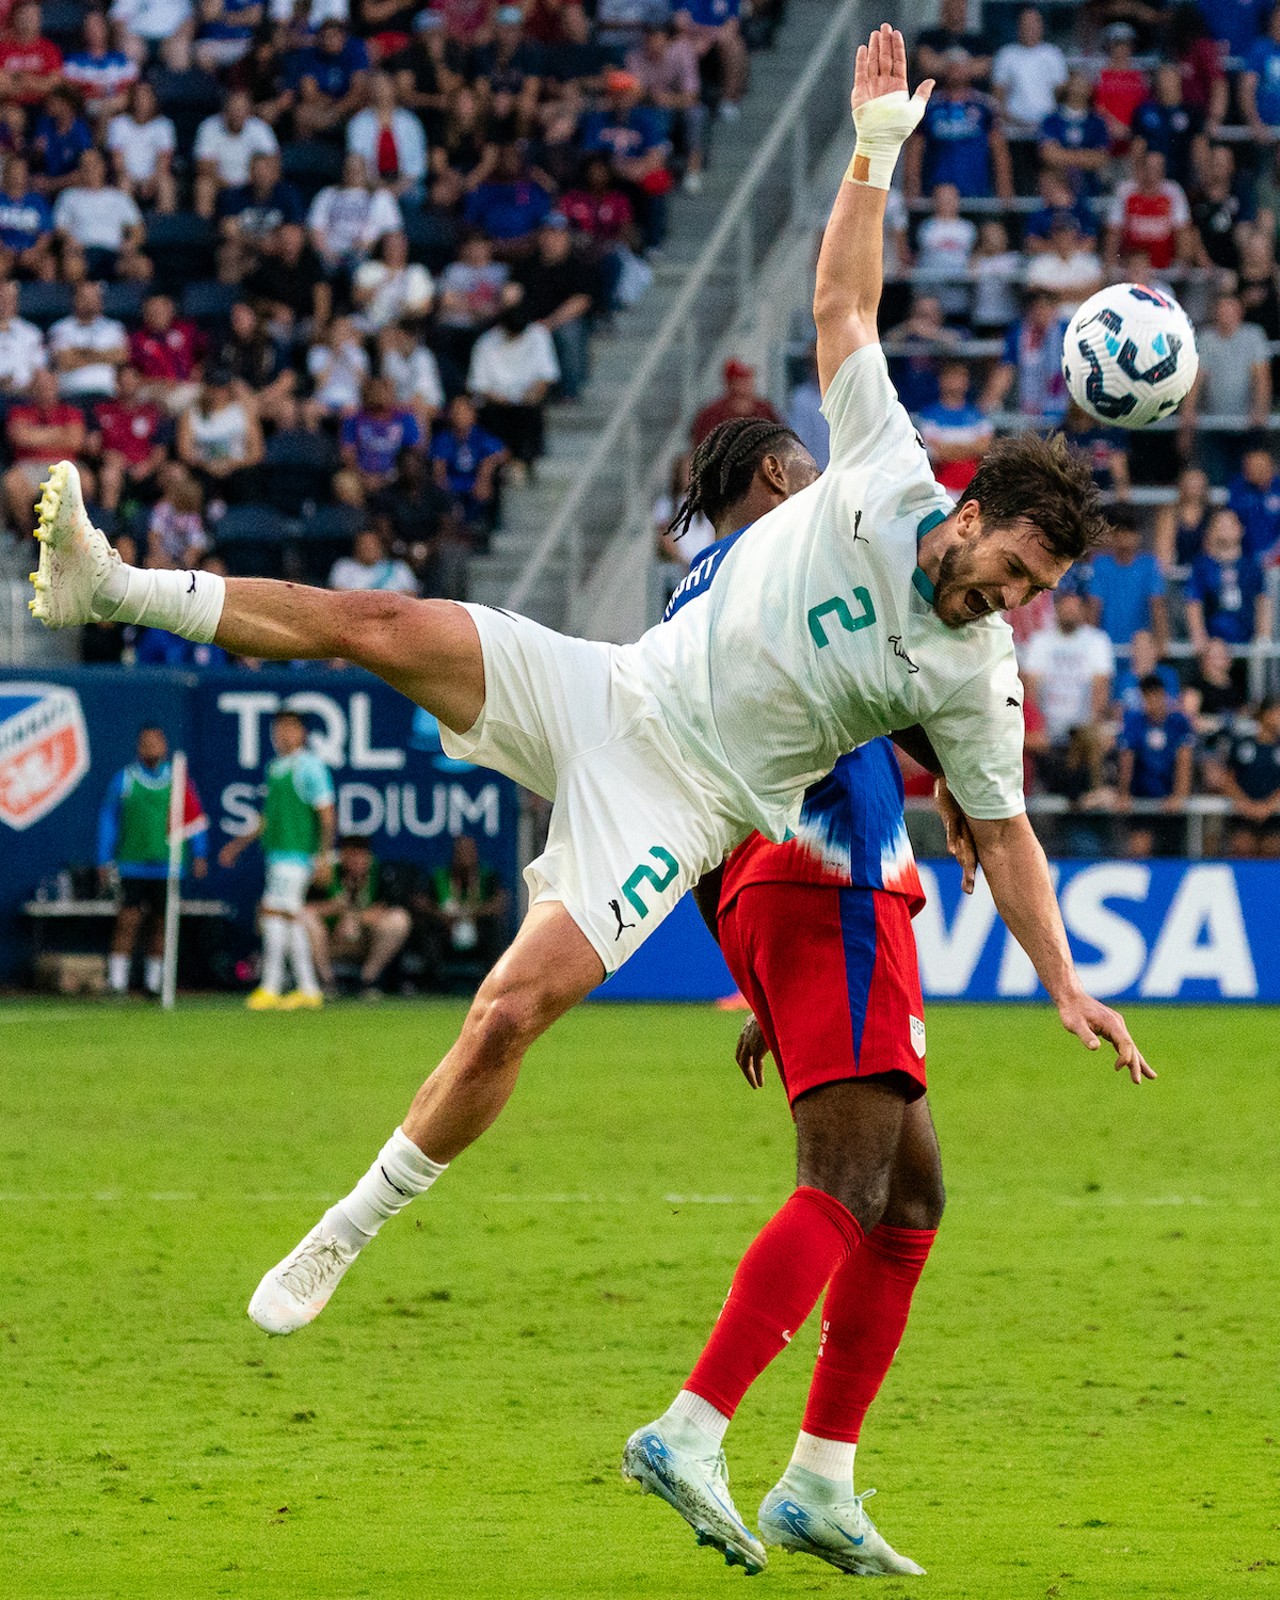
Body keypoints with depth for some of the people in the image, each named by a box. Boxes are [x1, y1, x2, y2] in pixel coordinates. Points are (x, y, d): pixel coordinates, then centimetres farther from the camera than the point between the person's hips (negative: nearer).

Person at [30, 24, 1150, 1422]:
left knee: (511, 1014, -20)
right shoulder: (888, 474, -3)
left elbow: (1004, 835, 5)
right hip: (612, 692, 3)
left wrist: (1066, 986, 1)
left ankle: (351, 1231, -5)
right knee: (386, 628, -16)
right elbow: (843, 301, 2)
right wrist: (876, 150, -5)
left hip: (681, 807, -3)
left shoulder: (973, 682, -5)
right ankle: (115, 589, -5)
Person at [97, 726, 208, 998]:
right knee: (128, 921, -10)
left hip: (167, 864, 2)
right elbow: (108, 820, 9)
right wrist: (105, 861, 5)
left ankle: (153, 981, 16)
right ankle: (117, 982, -10)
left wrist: (199, 854, 4)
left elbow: (195, 817, 11)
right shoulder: (124, 780, 4)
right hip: (132, 865, -2)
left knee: (160, 923, 6)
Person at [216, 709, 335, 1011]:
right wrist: (239, 844, 28)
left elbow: (326, 815, -11)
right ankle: (308, 989, 10)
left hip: (297, 853, -9)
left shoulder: (309, 767, -8)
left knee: (275, 912, -13)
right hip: (277, 851, 9)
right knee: (291, 918, 7)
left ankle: (270, 987, -13)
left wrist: (324, 856, -17)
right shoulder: (275, 769, 18)